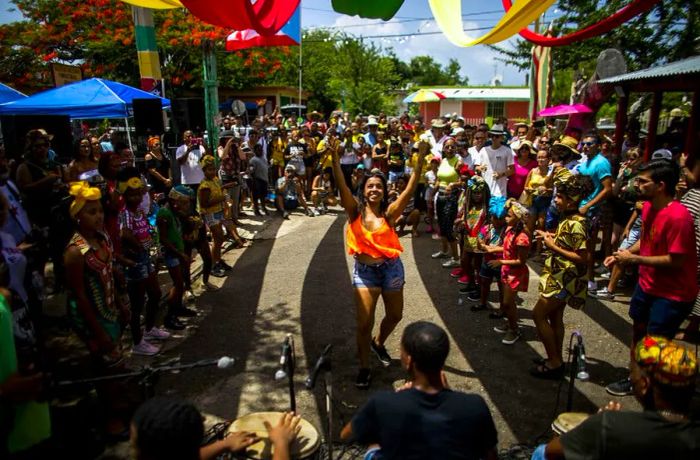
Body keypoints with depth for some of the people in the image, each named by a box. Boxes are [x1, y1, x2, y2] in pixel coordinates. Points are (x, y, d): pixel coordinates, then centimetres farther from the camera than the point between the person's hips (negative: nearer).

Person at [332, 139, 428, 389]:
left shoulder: (390, 213, -5)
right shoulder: (355, 211, -5)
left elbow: (410, 190, -12)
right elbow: (341, 185, -16)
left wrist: (420, 159, -19)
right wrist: (334, 156, -27)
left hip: (391, 268, 2)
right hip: (364, 271, -2)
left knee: (395, 315, 19)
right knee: (364, 323, 0)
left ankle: (378, 343, 51)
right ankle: (364, 367, 22)